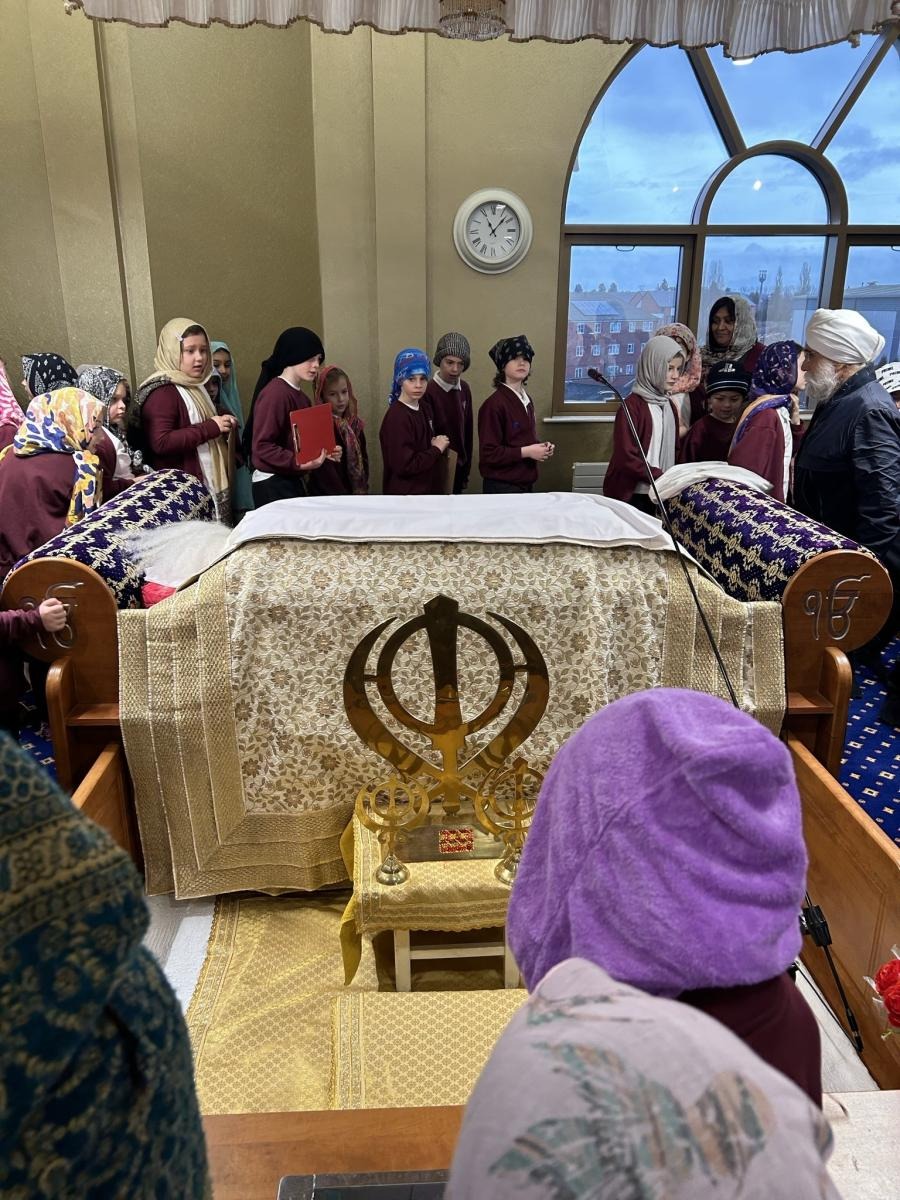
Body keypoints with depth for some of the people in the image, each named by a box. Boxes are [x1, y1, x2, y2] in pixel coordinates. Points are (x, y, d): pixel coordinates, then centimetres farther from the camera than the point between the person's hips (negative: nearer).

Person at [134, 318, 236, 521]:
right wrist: (210, 427, -21)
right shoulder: (162, 391, -13)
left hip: (207, 487, 9)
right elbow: (161, 443, -24)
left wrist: (222, 424, 11)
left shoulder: (193, 386, 17)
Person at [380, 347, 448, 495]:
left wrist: (439, 444, 1)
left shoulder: (425, 408, 7)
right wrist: (436, 449, -15)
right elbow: (404, 465, -26)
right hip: (405, 494, -9)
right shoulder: (396, 417, -20)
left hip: (428, 490, 9)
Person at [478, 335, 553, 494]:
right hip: (501, 487, -8)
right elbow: (488, 453, -20)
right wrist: (526, 452, -19)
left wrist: (541, 447, 3)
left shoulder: (527, 400, 10)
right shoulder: (494, 404, -15)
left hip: (526, 484, 8)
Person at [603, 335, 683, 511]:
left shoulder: (668, 405, 12)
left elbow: (673, 450, 16)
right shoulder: (632, 405, -11)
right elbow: (626, 457, -16)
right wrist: (662, 477, -18)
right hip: (630, 495, -6)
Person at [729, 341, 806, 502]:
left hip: (773, 501, 9)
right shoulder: (767, 415, -21)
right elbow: (741, 465, -24)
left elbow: (789, 453, 14)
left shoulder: (780, 408, 6)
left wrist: (795, 418, 1)